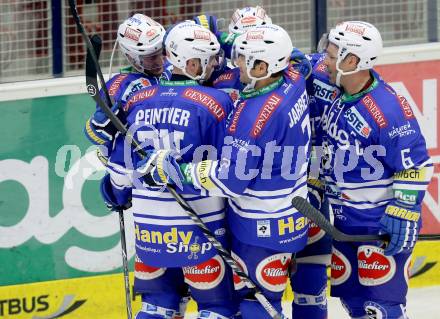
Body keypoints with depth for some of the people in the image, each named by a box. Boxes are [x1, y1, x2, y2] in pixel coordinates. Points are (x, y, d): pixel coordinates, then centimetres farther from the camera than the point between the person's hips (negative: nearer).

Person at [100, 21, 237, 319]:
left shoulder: (138, 101, 3)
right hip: (199, 226, -5)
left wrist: (118, 195, 29)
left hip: (149, 226, 5)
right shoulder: (214, 102, -12)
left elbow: (121, 164, 11)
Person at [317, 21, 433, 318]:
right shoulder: (336, 99, 4)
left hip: (381, 224, -9)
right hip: (344, 221, 9)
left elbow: (416, 166, -19)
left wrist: (403, 214, -22)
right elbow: (328, 153, 20)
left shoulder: (389, 108, -21)